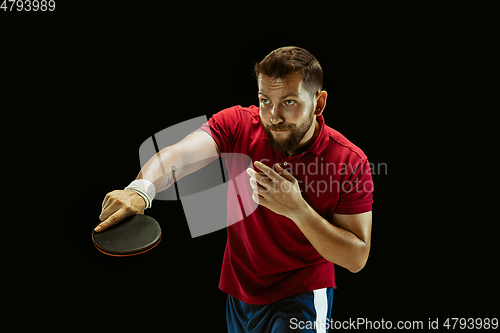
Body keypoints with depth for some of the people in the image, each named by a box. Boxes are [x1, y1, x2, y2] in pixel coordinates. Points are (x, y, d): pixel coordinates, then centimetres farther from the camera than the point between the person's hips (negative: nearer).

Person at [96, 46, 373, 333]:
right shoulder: (237, 125, -14)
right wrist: (141, 188, -52)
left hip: (302, 297, -3)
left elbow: (357, 259, -18)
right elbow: (180, 154, -31)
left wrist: (297, 208, -30)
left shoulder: (351, 162, -19)